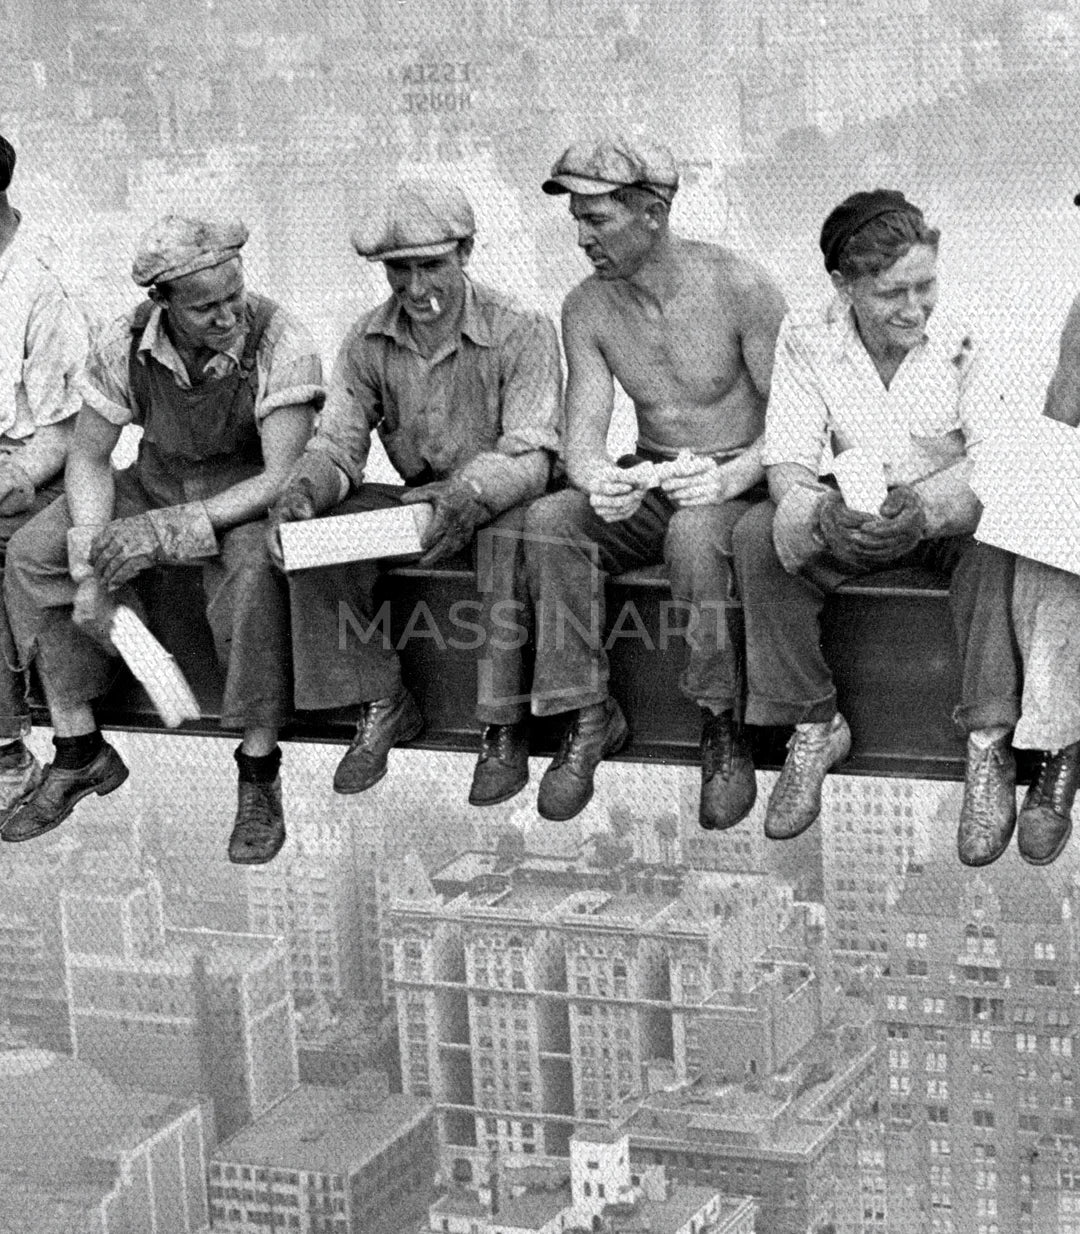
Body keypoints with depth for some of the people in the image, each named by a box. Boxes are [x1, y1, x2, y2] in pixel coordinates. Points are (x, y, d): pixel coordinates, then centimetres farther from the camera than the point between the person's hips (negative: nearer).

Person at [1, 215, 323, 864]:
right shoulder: (126, 344, -14)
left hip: (250, 497, -4)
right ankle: (81, 752, -3)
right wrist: (91, 568, -20)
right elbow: (89, 457, -5)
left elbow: (284, 476, -29)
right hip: (157, 483, 5)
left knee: (253, 569, -38)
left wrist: (169, 530, -36)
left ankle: (260, 774, -24)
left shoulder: (281, 343, -26)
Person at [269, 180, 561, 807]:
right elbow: (338, 443, -3)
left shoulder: (521, 331, -16)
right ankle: (381, 707, -8)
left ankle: (505, 729, -28)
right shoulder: (368, 342, 0)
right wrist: (306, 489, -27)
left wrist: (469, 496, -44)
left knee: (511, 531, -40)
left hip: (501, 501, -5)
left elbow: (529, 455, -23)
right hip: (418, 497, 5)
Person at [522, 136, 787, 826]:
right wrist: (597, 481, -33)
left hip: (743, 483, -4)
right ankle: (588, 717, -17)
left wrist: (729, 478, -34)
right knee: (549, 522, -25)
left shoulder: (740, 289, -15)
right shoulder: (587, 309, -1)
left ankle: (724, 734, -25)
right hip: (651, 483, 5)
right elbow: (584, 431, -8)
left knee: (693, 533, -39)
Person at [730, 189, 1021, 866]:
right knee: (760, 535, -25)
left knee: (996, 542, -36)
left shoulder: (964, 340, -17)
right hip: (856, 516, 2)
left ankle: (989, 748, -29)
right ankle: (814, 728, -12)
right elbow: (787, 463, -14)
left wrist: (927, 513, -43)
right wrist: (823, 512, -39)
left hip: (952, 516, -2)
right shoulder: (806, 341, -11)